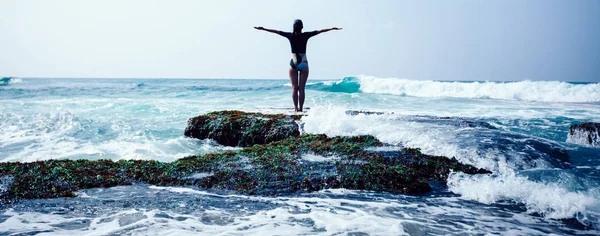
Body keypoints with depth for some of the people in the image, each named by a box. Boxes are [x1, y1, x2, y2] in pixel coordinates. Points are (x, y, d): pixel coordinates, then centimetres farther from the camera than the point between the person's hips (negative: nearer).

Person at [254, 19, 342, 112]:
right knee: (301, 88, 1)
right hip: (304, 63, -1)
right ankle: (300, 108, -1)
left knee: (294, 87, 4)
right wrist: (333, 28, 7)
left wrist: (262, 28, 13)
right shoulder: (305, 35, -4)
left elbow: (276, 31, 4)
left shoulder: (290, 35, -3)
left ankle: (296, 108, -3)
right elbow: (319, 31, 1)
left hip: (293, 63, 1)